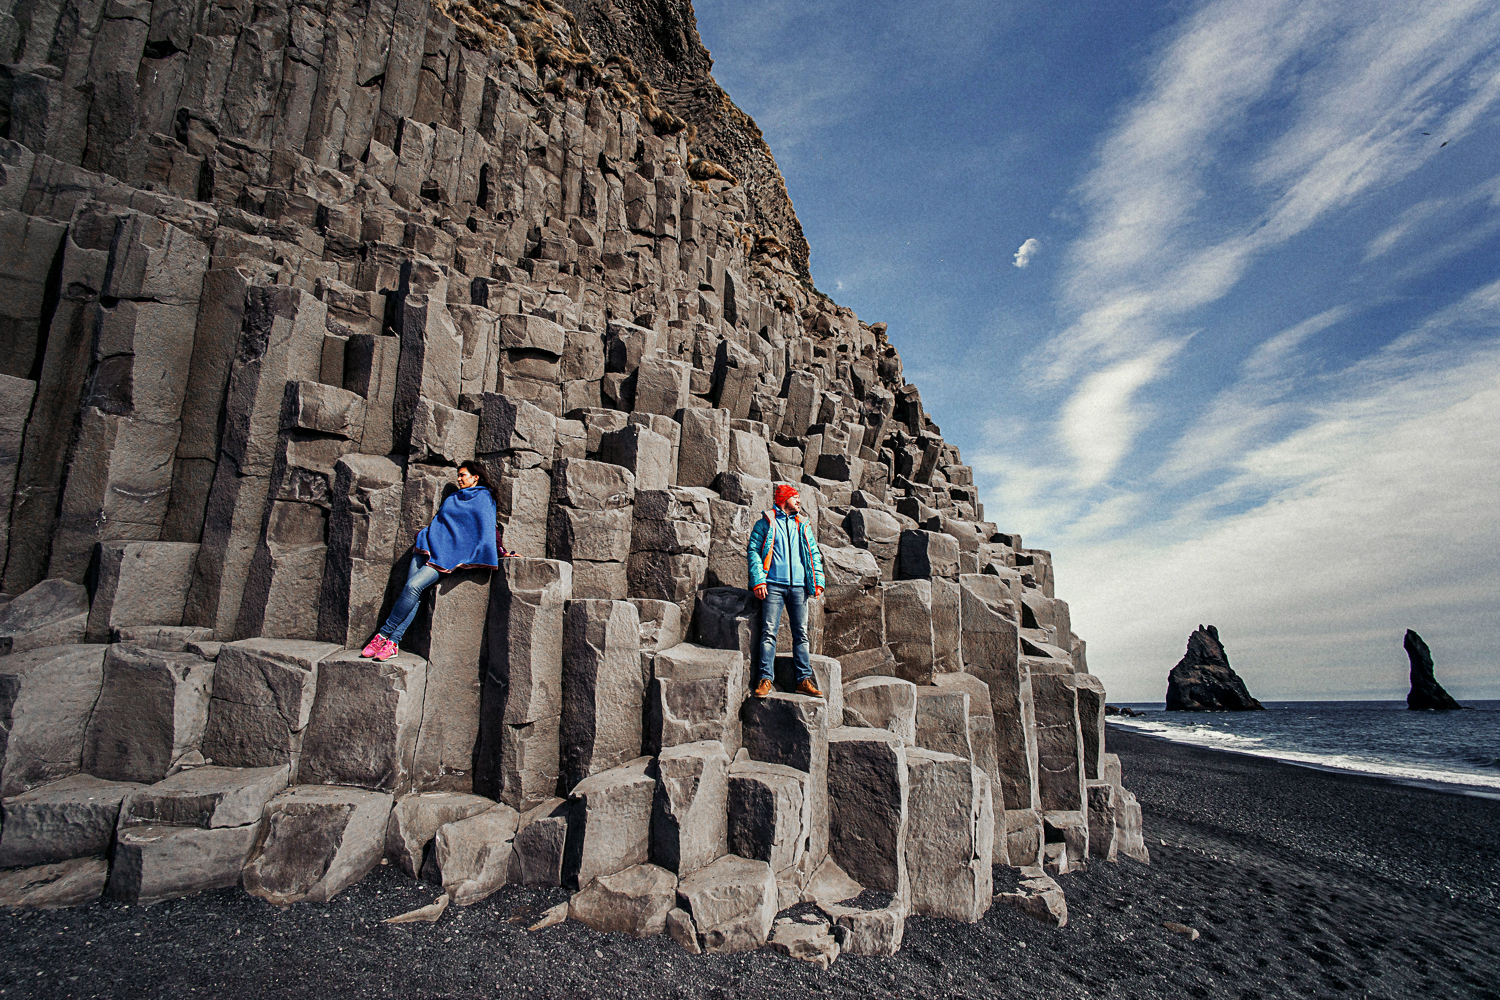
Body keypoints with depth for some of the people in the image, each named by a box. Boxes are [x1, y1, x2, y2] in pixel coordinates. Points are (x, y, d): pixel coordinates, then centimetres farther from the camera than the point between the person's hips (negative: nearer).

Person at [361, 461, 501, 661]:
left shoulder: (484, 498, 8)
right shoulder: (453, 498, 28)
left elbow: (490, 527, 2)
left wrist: (500, 551, -5)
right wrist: (425, 535, 17)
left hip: (448, 554, -6)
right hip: (429, 547, 6)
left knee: (413, 586, -22)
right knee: (411, 590, -13)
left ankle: (385, 635, -14)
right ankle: (393, 642, -18)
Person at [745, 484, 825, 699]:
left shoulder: (803, 525, 20)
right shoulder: (766, 522, 8)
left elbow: (814, 553, 21)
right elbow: (753, 551, 2)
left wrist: (818, 581, 8)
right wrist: (758, 581, -9)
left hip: (799, 586, 4)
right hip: (773, 585, -4)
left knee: (801, 633, 2)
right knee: (769, 631, -9)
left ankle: (804, 680, 5)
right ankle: (764, 679, -7)